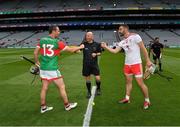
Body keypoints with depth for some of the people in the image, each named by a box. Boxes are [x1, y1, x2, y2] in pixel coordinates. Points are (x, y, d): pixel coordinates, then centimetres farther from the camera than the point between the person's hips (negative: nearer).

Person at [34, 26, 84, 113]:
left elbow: (35, 52, 5)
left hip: (43, 69, 6)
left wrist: (37, 62, 20)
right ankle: (67, 105, 21)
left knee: (44, 88, 13)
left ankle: (43, 107, 22)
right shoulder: (57, 42, -10)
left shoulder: (42, 40, 3)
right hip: (53, 69, -5)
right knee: (62, 87, 8)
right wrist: (80, 47, 13)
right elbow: (71, 50, -3)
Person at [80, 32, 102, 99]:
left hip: (94, 64, 0)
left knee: (97, 78, -5)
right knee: (87, 79, 8)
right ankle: (89, 92, 26)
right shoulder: (84, 44, -3)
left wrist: (96, 54, -12)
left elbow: (99, 53, 8)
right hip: (86, 64, 1)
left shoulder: (96, 44, -2)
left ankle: (98, 89, 25)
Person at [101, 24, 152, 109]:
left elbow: (143, 48, -11)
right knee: (128, 81, 14)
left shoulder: (135, 36, -11)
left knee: (140, 83, -4)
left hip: (136, 64, -7)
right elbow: (115, 51, 12)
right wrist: (105, 47, 3)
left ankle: (147, 100, 11)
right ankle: (127, 98, 26)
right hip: (127, 64, 7)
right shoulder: (122, 42, 11)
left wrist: (147, 60, -12)